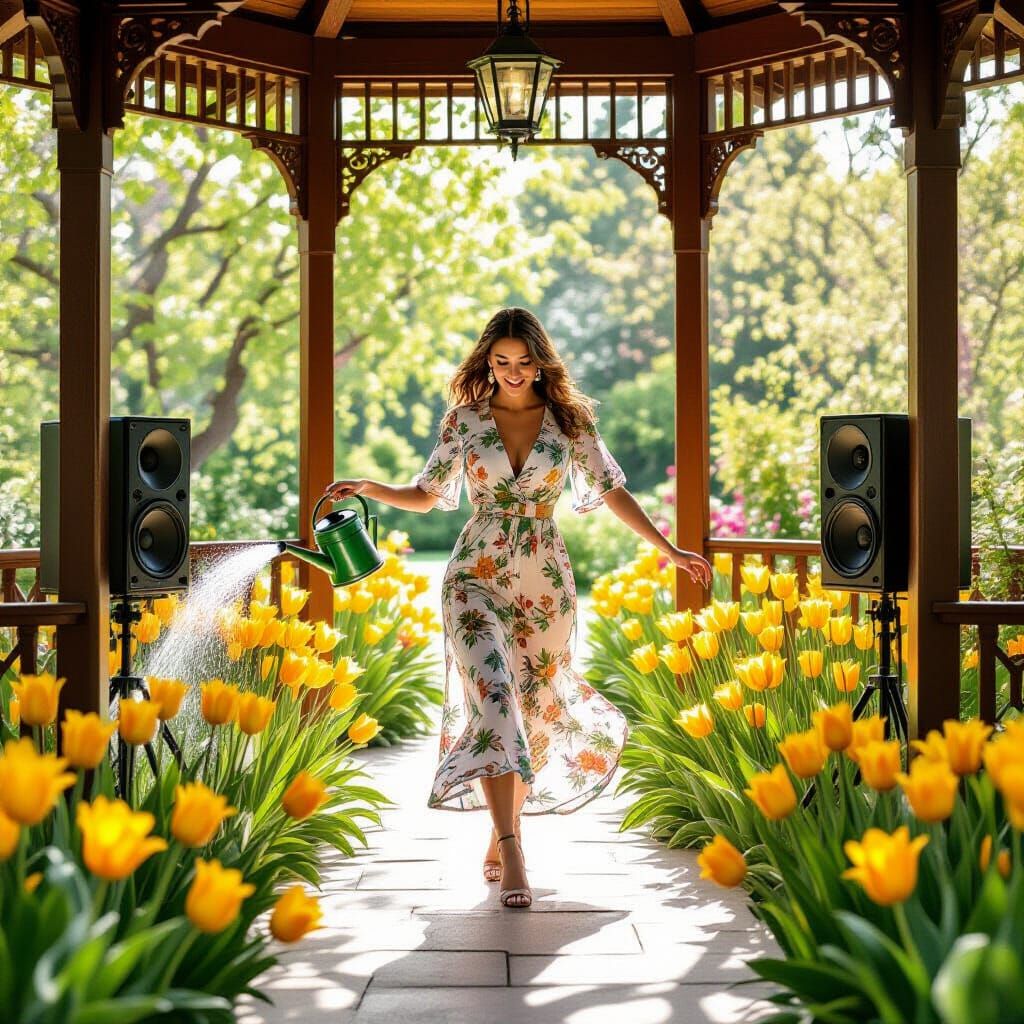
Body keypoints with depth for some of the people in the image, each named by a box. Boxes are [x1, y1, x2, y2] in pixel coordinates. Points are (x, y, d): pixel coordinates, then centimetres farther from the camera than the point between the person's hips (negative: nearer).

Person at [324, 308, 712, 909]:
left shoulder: (569, 421, 4)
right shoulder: (464, 420, 4)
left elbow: (611, 490, 7)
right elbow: (427, 495, 9)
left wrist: (668, 549, 2)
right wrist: (372, 490, -9)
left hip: (545, 583, 2)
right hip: (477, 577, -2)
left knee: (535, 711, 6)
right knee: (494, 703, -18)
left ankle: (503, 832, 24)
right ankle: (512, 852, -21)